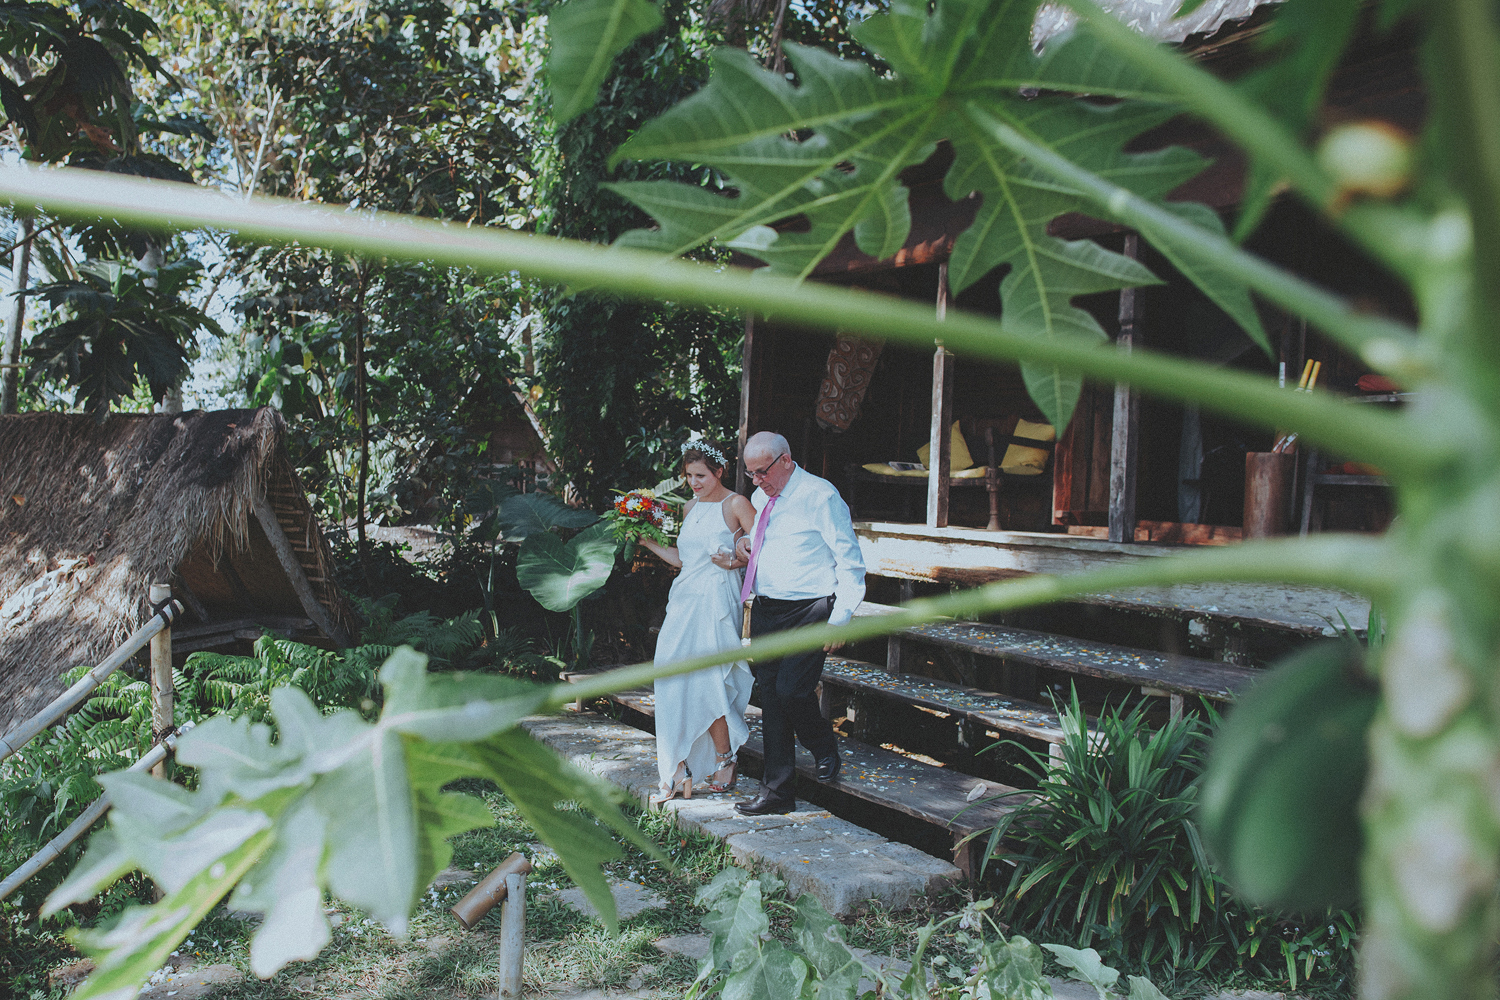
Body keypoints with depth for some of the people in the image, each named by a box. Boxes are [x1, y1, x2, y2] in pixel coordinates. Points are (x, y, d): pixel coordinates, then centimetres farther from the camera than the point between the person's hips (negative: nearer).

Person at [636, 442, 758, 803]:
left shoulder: (735, 504, -4)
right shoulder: (691, 507, 15)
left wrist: (734, 561, -16)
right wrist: (647, 541, 14)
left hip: (716, 601, -6)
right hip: (685, 600, 7)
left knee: (705, 682, -7)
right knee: (674, 682, 0)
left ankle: (724, 761, 14)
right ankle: (679, 771, 6)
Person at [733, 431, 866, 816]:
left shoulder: (820, 496, -10)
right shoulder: (760, 499, 13)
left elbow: (850, 561, -10)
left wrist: (840, 619, -14)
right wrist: (744, 541, 9)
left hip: (808, 613, -7)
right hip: (765, 611, 7)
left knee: (791, 690, -15)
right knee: (770, 696, 6)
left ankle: (825, 748, 19)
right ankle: (778, 792, 15)